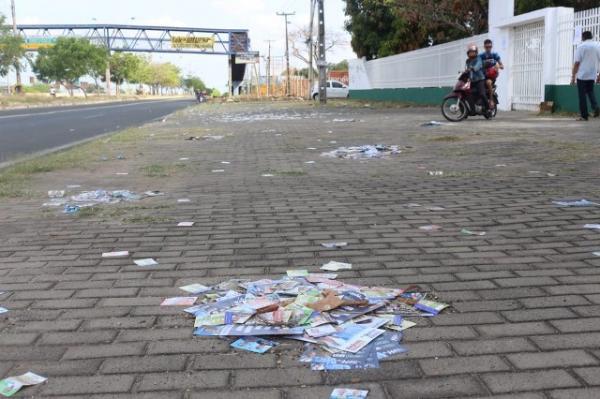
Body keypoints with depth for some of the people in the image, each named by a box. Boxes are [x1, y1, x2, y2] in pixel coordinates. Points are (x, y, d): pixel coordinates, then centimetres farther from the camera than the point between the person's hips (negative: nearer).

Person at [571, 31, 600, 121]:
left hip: (582, 75, -4)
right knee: (590, 91, 22)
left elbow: (577, 63, -11)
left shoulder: (581, 47, -6)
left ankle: (584, 116, 3)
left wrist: (573, 76, -6)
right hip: (592, 75, 4)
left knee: (582, 95, 3)